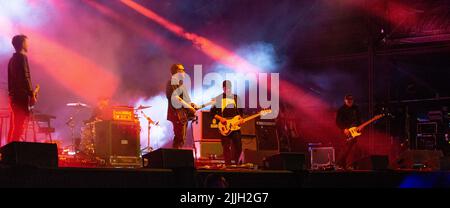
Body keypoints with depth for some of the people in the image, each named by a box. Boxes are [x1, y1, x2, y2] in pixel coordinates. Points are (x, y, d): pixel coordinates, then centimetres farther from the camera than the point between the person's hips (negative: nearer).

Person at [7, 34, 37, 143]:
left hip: (14, 96, 9)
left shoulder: (12, 59, 18)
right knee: (19, 127, -12)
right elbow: (25, 77, -18)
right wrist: (32, 95, -16)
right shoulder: (22, 57, -9)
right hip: (22, 96, -9)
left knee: (14, 126, 10)